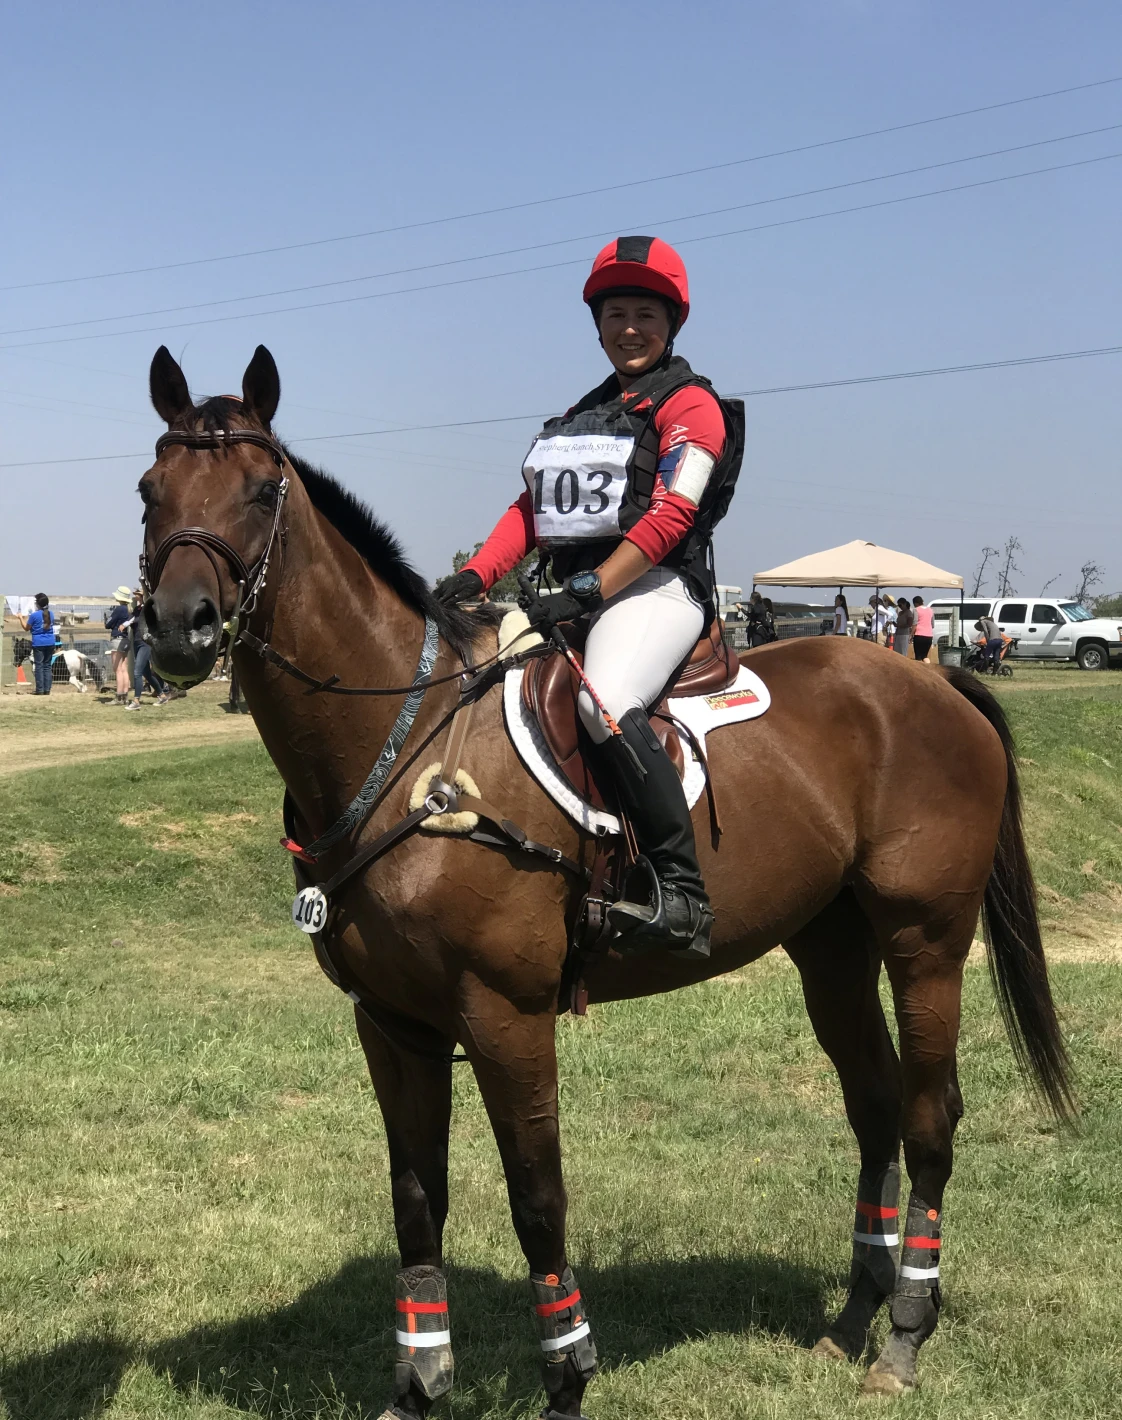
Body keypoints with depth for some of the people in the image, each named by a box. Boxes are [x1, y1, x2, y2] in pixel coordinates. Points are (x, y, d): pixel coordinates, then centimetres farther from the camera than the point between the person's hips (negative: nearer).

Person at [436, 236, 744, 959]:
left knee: (605, 701, -36)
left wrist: (587, 590, -22)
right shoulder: (585, 414, 26)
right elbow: (531, 506, 17)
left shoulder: (689, 404, 2)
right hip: (575, 595, 9)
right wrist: (474, 577, -1)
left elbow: (668, 518, -12)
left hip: (657, 587, -9)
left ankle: (683, 893, -34)